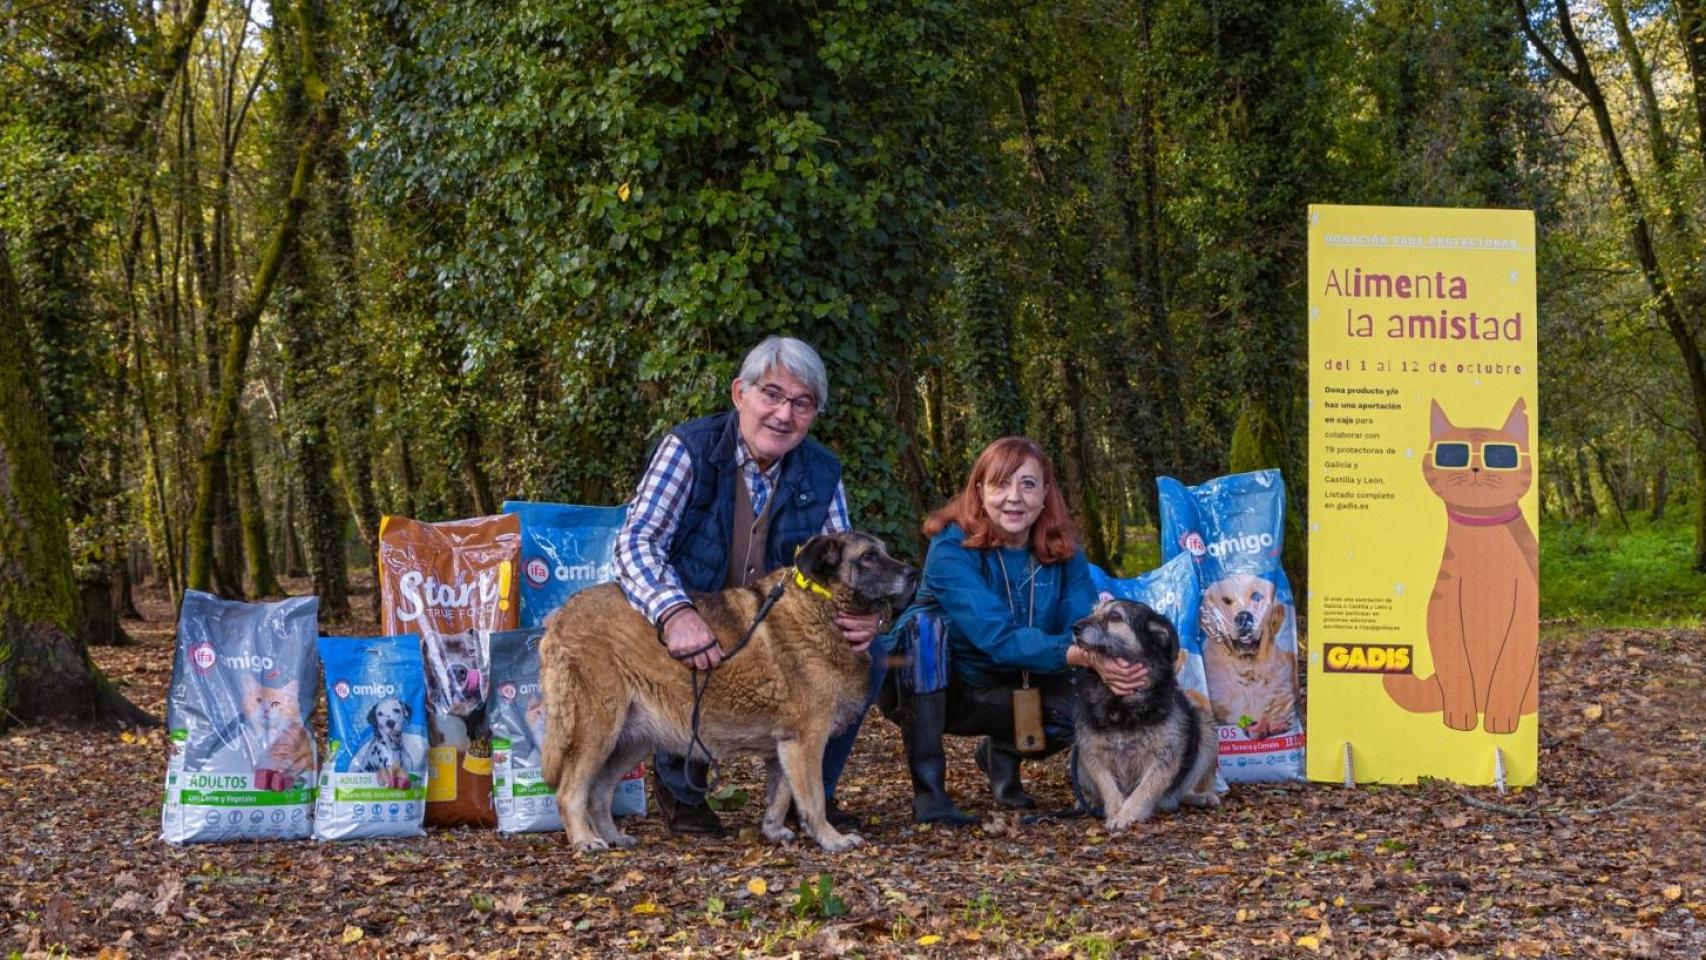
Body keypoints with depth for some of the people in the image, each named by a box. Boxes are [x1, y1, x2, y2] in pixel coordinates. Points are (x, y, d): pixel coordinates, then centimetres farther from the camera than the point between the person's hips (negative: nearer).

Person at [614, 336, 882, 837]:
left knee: (859, 657, -19)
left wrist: (865, 616, -26)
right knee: (692, 673, -35)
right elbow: (636, 541, -24)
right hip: (693, 630, -3)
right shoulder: (690, 448, -14)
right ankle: (679, 785, 0)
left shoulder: (822, 472, -1)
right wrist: (675, 611, -45)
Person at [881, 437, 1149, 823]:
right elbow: (999, 638, -36)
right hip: (925, 691, -4)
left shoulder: (1062, 551, -9)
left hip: (1000, 697, 4)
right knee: (926, 622, -34)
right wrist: (1082, 656, -49)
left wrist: (1115, 664, -43)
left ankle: (1002, 752, 9)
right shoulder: (952, 550, -25)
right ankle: (927, 787, -28)